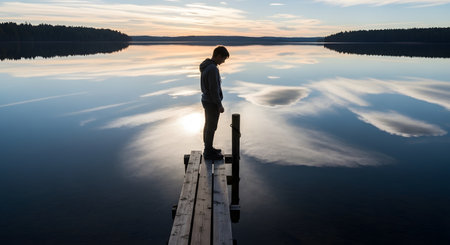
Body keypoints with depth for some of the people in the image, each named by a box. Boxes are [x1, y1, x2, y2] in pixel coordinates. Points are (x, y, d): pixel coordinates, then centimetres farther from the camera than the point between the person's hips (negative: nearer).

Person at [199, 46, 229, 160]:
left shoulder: (206, 66, 8)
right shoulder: (213, 69, -24)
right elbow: (214, 89, -24)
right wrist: (220, 105, -17)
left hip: (206, 100, 10)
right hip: (212, 103, -10)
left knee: (208, 125, 18)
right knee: (211, 127, 1)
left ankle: (208, 148, 31)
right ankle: (208, 152, 12)